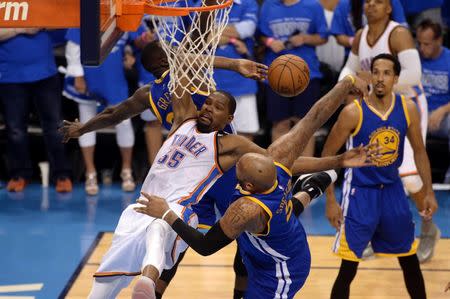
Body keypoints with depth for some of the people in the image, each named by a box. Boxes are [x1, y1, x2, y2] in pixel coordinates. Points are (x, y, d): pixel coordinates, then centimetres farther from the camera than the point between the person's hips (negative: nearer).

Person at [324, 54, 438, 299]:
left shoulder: (408, 109, -6)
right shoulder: (353, 112, -19)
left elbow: (419, 151, 8)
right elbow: (327, 156, -11)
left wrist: (428, 192, 6)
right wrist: (330, 201, -13)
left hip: (392, 189, 4)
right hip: (360, 193, -4)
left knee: (410, 260, 16)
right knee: (348, 269, -5)